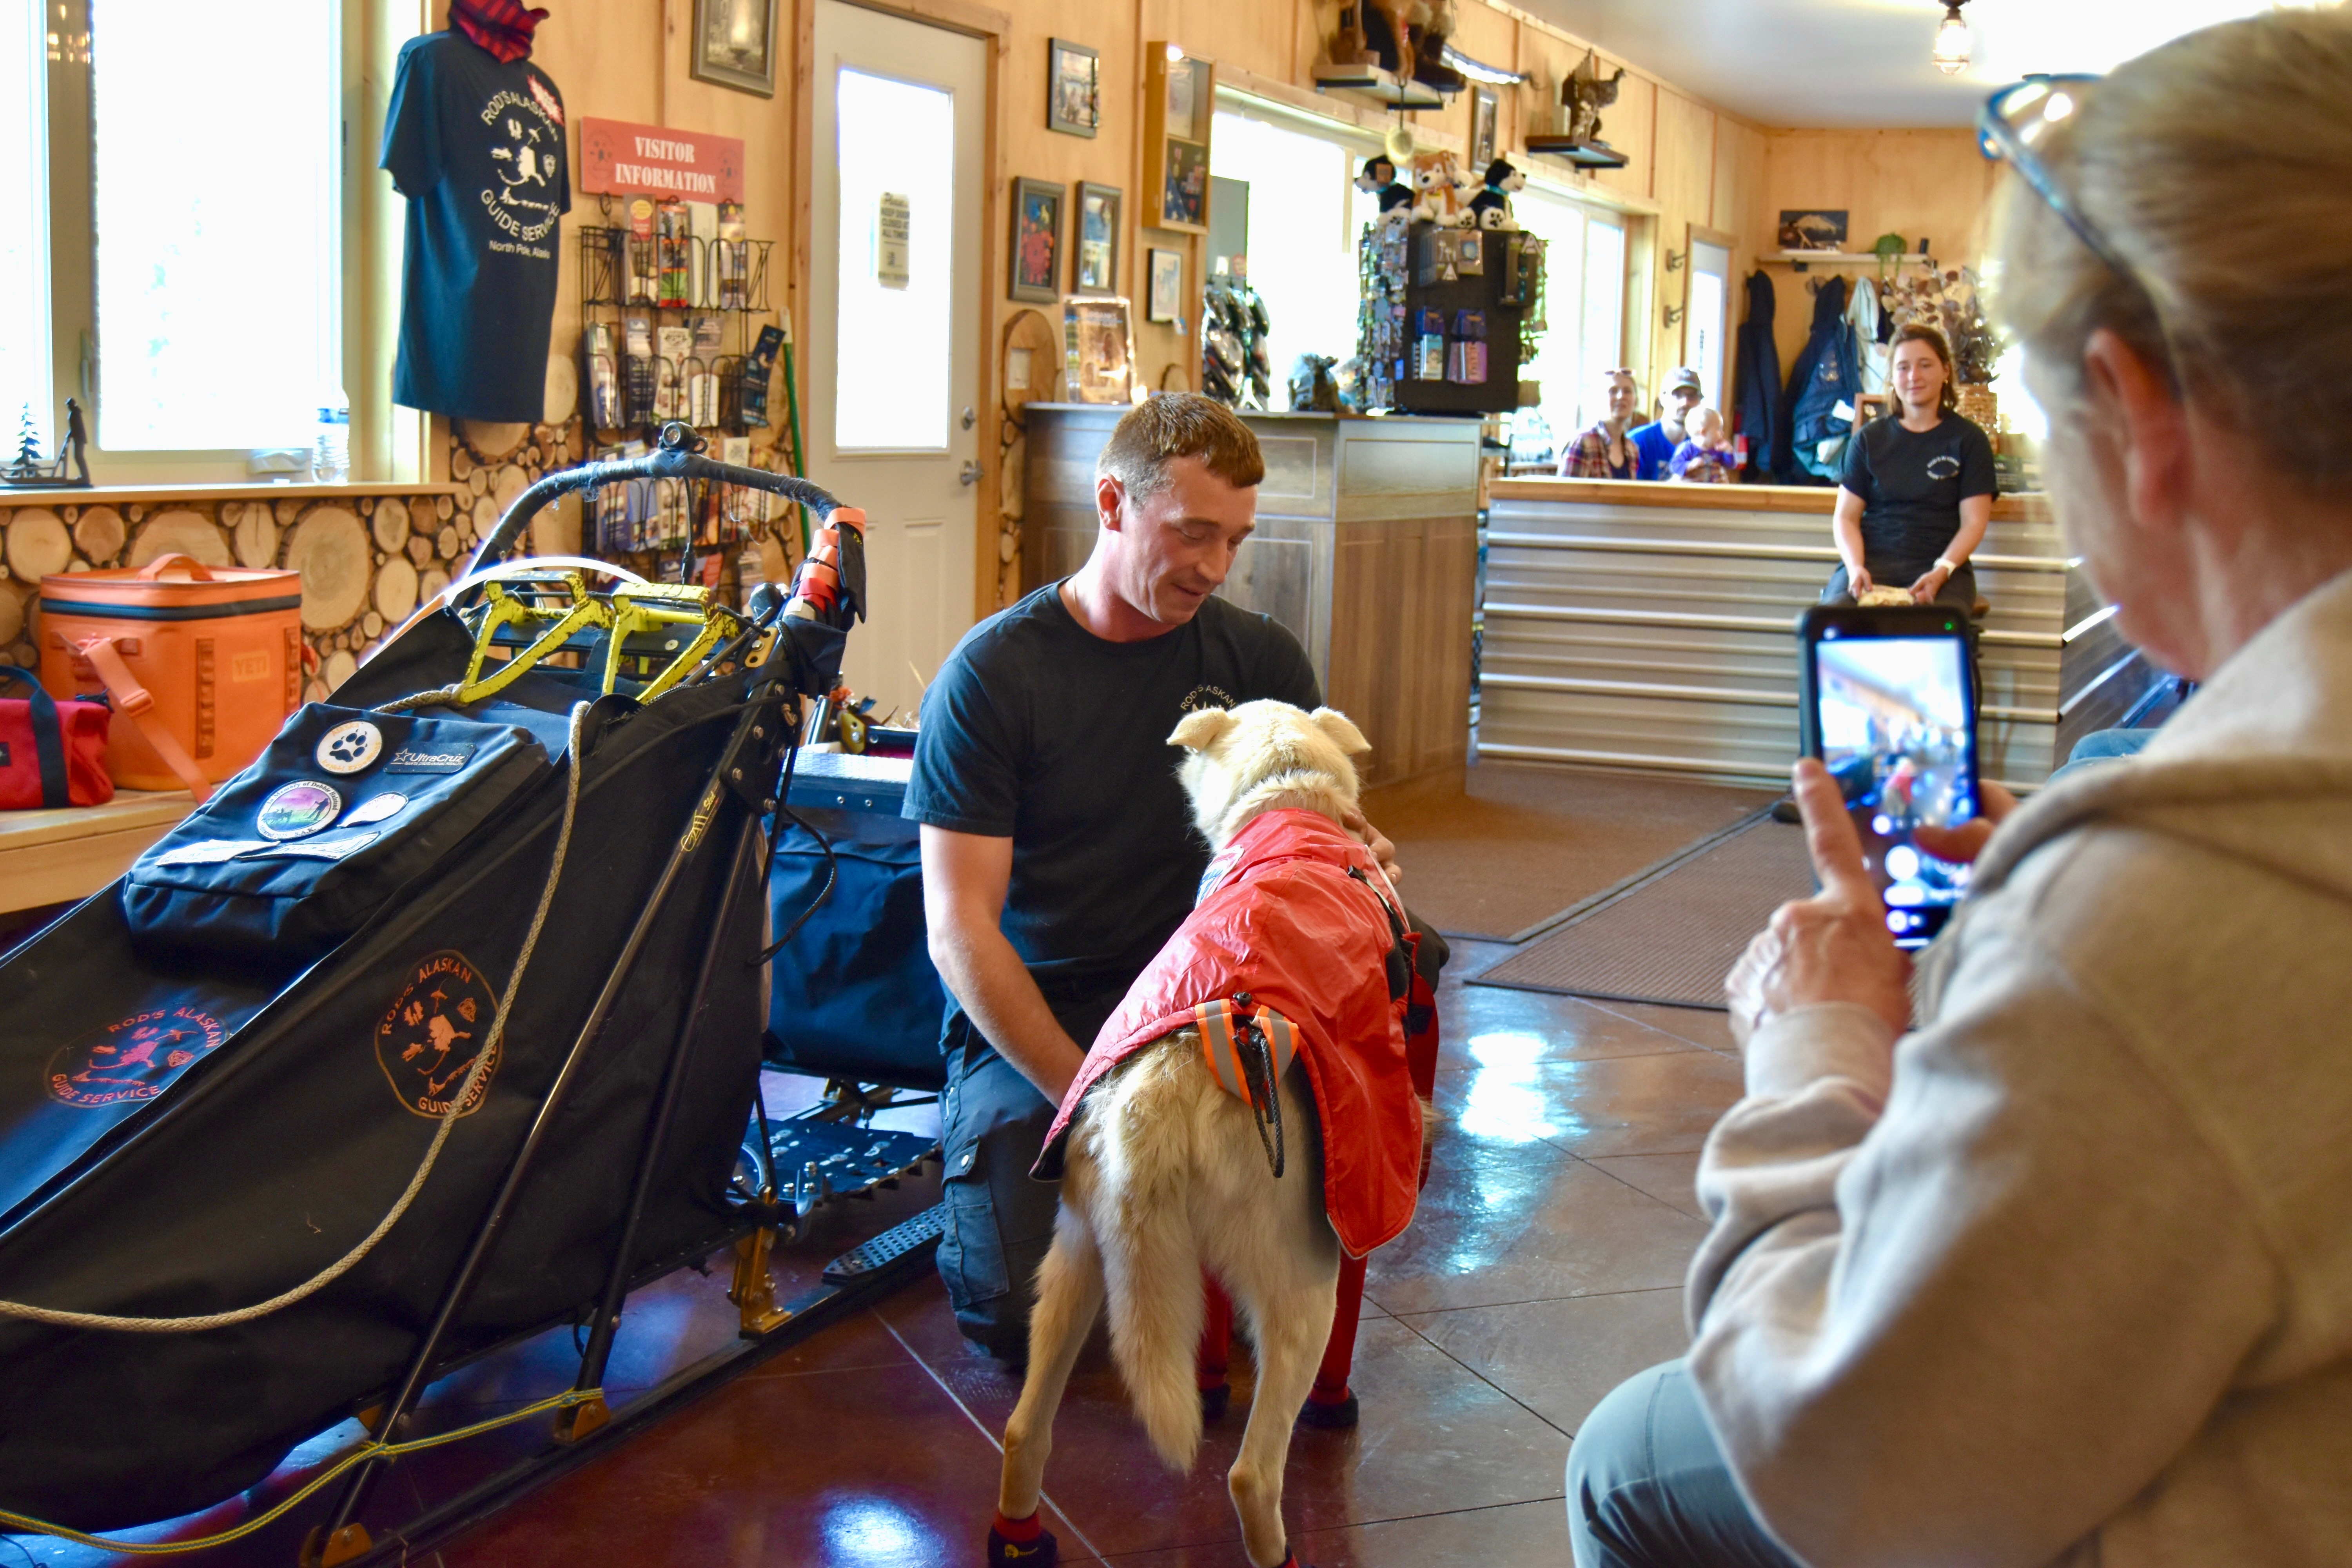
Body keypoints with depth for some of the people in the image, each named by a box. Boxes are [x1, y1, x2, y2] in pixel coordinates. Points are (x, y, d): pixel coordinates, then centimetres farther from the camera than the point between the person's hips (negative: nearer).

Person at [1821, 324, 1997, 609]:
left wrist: (1942, 572, -14)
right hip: (1872, 561, 2)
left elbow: (1974, 522, 4)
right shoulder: (1869, 439, 15)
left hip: (1939, 564, -2)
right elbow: (1846, 516, 11)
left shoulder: (1968, 439, 10)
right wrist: (1855, 567, -10)